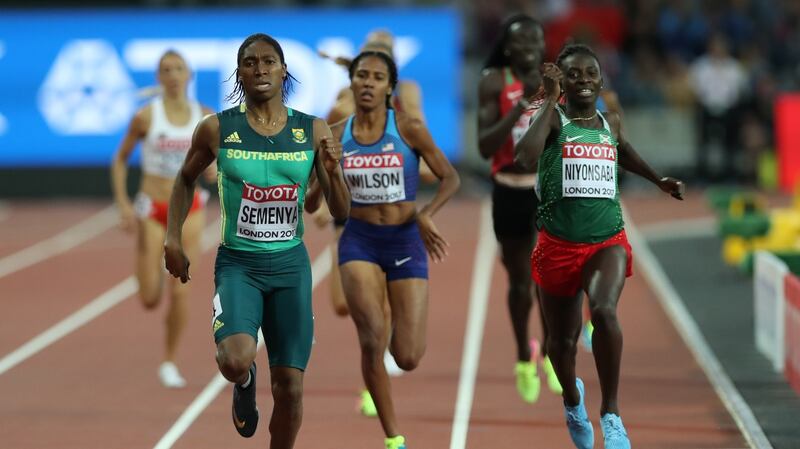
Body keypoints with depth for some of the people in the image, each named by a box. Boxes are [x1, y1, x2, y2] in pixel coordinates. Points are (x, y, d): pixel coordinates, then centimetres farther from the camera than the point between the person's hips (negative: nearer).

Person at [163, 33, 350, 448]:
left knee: (290, 387, 3)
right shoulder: (217, 130, -4)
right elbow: (185, 180, 14)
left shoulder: (313, 131, -1)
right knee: (235, 361, -26)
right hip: (238, 263, -2)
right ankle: (244, 382, 12)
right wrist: (173, 239, 5)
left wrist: (333, 172, -18)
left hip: (290, 265, 2)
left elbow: (341, 212, 2)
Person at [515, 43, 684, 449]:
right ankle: (572, 397, 46)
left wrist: (659, 180, 36)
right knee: (562, 338, 12)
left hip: (608, 242, 1)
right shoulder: (552, 118, -7)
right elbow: (524, 156, -29)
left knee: (604, 312, -29)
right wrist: (550, 100, -23)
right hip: (559, 244, -1)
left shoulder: (611, 124, 8)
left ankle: (611, 413, -19)